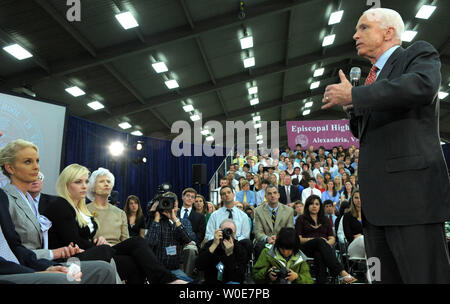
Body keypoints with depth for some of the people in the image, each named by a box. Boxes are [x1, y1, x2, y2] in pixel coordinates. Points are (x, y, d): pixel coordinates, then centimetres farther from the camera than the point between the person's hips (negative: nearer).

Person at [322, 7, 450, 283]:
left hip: (411, 192, -8)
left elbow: (423, 86, -22)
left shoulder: (419, 53, 3)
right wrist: (351, 105, 7)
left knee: (425, 276, -4)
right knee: (386, 277, 12)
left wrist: (353, 95, -15)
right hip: (377, 199, 8)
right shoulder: (375, 76, 24)